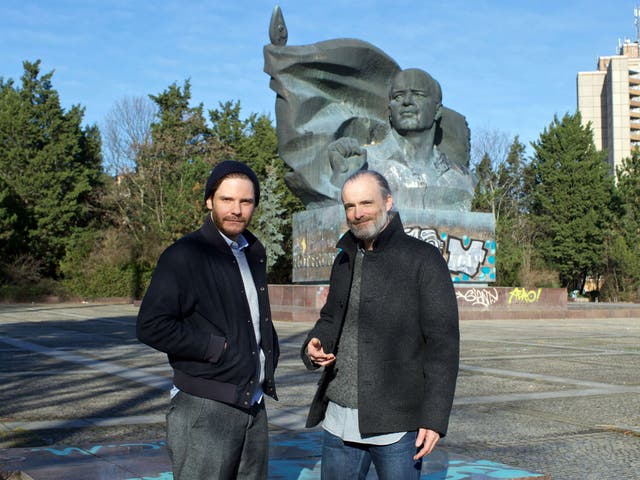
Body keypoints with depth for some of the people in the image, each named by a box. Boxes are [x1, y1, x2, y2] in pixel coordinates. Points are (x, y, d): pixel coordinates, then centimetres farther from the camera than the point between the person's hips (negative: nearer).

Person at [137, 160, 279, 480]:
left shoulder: (254, 253, 14)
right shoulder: (185, 255, -10)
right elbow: (151, 326, -17)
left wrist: (270, 353, 11)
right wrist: (218, 348, -17)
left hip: (254, 406, 7)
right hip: (206, 411, -7)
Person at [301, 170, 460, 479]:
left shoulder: (423, 259, -8)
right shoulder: (345, 260, 12)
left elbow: (443, 343, -10)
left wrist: (434, 417, -15)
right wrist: (314, 347, -1)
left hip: (396, 424, -6)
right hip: (339, 418, 6)